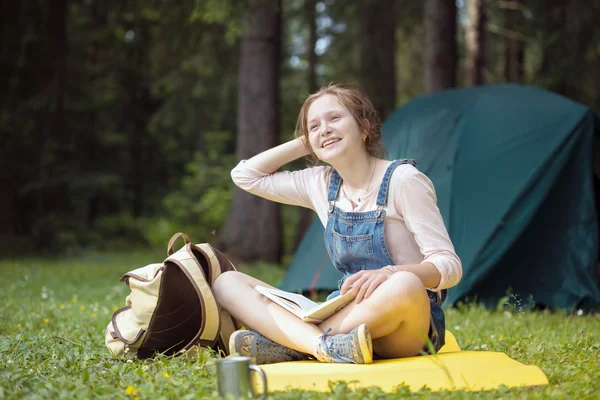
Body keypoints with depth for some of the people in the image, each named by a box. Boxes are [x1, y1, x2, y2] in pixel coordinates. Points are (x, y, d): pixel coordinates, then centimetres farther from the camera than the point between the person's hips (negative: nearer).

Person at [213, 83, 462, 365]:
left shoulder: (403, 180, -8)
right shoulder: (321, 184, 10)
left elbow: (449, 266, -12)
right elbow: (245, 175, 19)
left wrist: (389, 273, -30)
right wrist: (303, 143, 10)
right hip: (345, 315, 6)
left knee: (405, 285, -42)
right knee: (227, 282, -7)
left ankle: (289, 344, -25)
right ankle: (324, 345, -32)